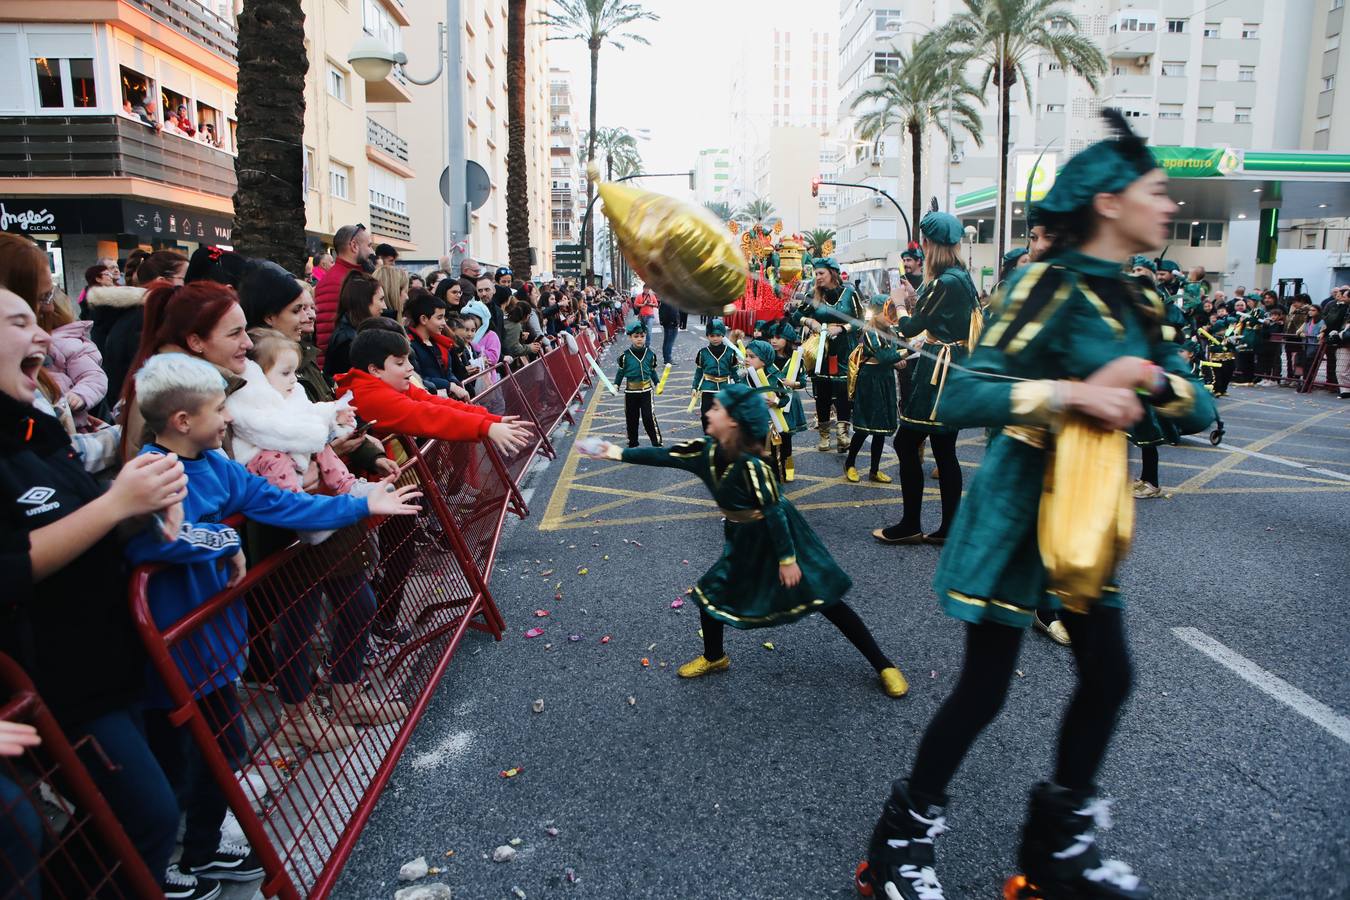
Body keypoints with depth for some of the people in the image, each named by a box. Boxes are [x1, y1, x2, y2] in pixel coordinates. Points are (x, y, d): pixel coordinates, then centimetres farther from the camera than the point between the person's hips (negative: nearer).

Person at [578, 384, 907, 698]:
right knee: (709, 592, 9)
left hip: (778, 537, -7)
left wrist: (787, 558, -21)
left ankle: (883, 666, 9)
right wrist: (618, 453, -1)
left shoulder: (751, 463, -29)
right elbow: (664, 456, -1)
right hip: (744, 542, 7)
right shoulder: (706, 451, -8)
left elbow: (774, 511, -25)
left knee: (824, 600, -3)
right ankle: (714, 657, 36)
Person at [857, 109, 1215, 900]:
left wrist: (1146, 379, -14)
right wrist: (1071, 392, -32)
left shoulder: (1136, 306, 11)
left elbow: (1200, 411, 6)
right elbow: (963, 396, -25)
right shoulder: (1055, 285, -15)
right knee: (985, 687, -1)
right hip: (1022, 507, -8)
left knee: (1108, 675, 12)